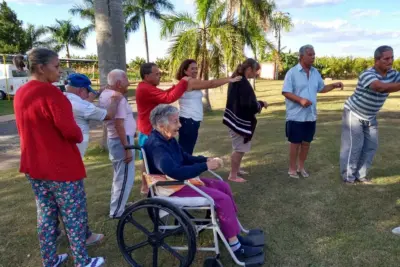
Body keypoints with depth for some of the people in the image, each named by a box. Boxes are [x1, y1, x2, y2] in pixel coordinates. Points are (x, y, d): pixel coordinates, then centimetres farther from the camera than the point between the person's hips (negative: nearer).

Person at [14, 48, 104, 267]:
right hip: (60, 166, -8)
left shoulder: (21, 94, 8)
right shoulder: (50, 92, -20)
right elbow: (70, 130, -25)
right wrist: (79, 136, -5)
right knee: (74, 216, 6)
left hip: (34, 166, 9)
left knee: (45, 214, 19)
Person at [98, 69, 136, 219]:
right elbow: (119, 125, -25)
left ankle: (117, 206, 35)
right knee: (125, 178, -1)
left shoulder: (105, 94, 10)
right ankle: (116, 212, 6)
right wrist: (127, 148, -24)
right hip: (122, 140, -10)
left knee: (119, 176, 22)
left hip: (113, 139, 10)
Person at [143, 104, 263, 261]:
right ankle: (236, 248, -3)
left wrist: (206, 159, -2)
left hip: (181, 180, 10)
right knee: (223, 199, -16)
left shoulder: (168, 139, 6)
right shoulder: (156, 145, -26)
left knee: (223, 186, 8)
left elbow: (185, 158, 16)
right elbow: (175, 172, -38)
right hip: (172, 188, -10)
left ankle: (232, 232, 16)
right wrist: (205, 166, -30)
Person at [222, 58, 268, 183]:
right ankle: (233, 175, 12)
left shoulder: (236, 80, 10)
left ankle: (236, 169, 34)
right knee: (239, 148, 1)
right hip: (241, 120, -10)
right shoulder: (243, 83, -22)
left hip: (236, 118, 10)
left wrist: (257, 104, 10)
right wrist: (261, 103, -9)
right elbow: (249, 104, -26)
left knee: (240, 147, 21)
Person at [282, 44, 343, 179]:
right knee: (295, 143, 4)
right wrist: (300, 100, -25)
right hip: (296, 116, -6)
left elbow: (321, 88, 19)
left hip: (310, 115, 6)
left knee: (306, 142, 13)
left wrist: (334, 85, 3)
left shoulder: (315, 72, 9)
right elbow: (285, 92, -14)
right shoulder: (292, 72, -10)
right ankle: (292, 168, 17)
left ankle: (301, 166, 28)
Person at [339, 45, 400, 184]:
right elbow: (382, 88, -43)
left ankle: (360, 174, 21)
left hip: (370, 117, 8)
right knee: (353, 146, -6)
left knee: (371, 146, 9)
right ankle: (348, 176, 6)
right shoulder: (367, 74, -27)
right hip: (353, 113, -8)